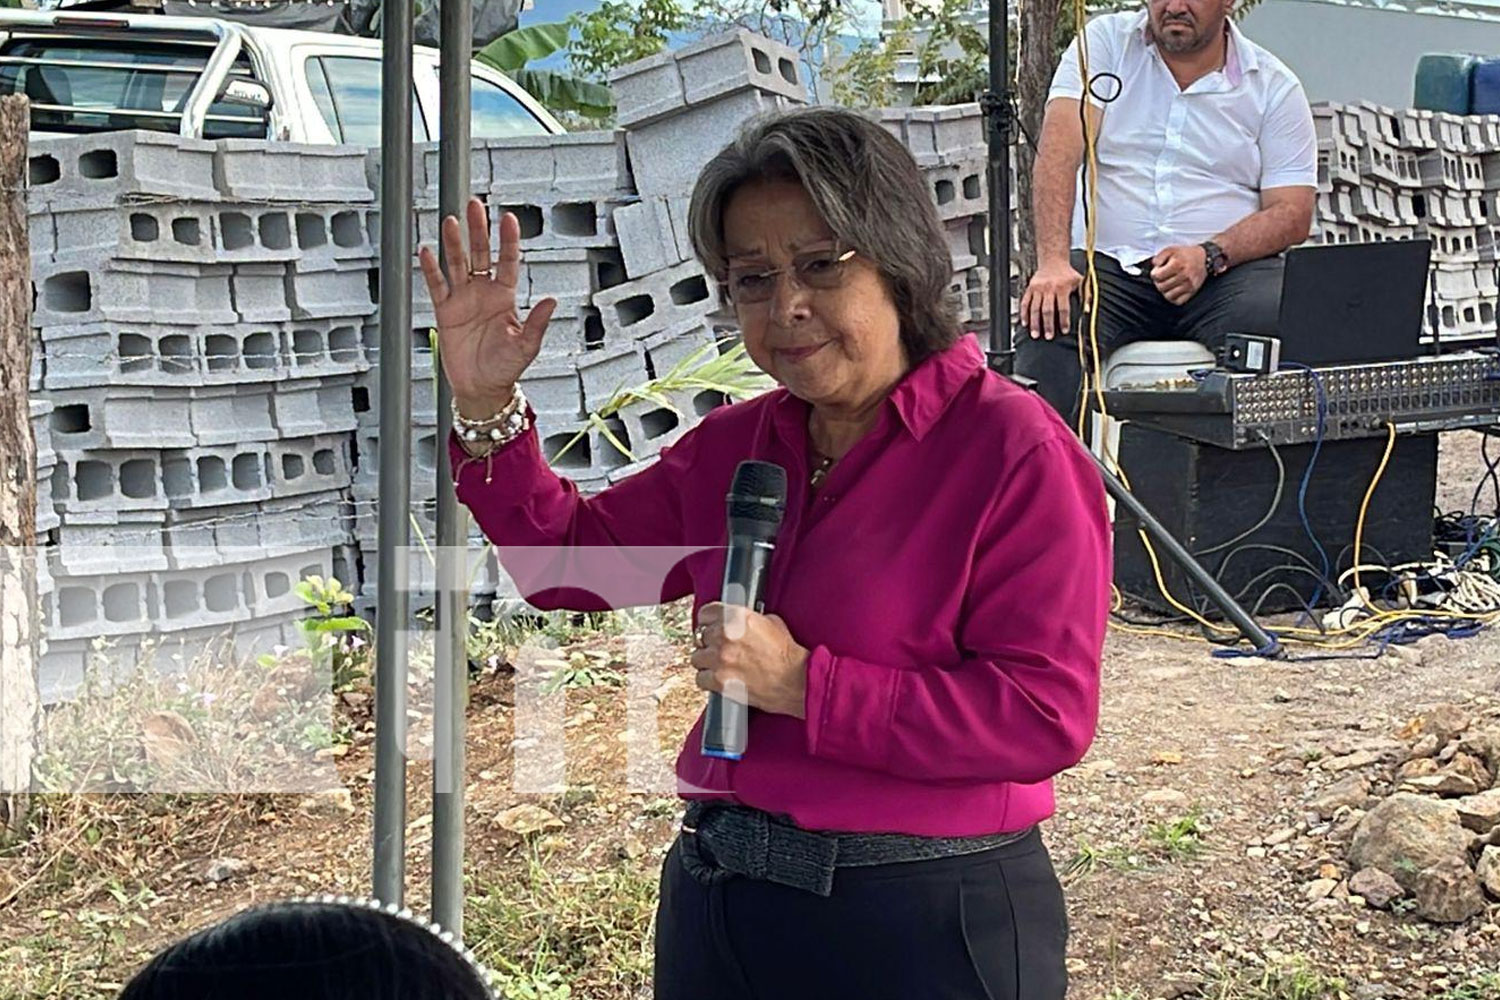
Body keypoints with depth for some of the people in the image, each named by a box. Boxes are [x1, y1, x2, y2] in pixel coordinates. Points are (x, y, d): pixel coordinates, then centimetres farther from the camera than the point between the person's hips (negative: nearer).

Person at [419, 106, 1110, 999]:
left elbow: (1047, 716, -19)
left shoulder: (1013, 448, -13)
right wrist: (486, 409, 2)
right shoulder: (736, 443, 8)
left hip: (923, 924, -6)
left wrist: (804, 685, -20)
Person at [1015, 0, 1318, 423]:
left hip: (1225, 272, 0)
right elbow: (1060, 149, -8)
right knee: (1049, 328, -31)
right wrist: (1053, 261, -23)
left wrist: (1211, 256, -19)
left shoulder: (1275, 86, 7)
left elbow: (1292, 213, 1)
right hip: (1107, 265, 0)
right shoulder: (1106, 41, 7)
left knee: (1276, 322, -31)